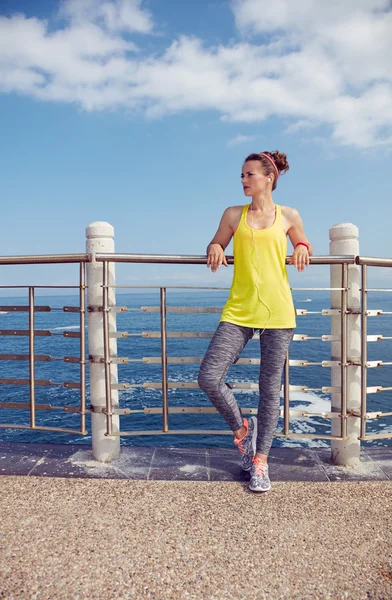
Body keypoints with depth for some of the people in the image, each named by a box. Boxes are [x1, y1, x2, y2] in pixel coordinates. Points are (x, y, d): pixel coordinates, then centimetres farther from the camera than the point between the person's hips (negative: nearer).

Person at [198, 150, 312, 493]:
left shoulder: (288, 216, 8)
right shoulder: (234, 215, 10)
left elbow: (304, 246, 20)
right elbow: (216, 246, 19)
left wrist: (302, 249, -3)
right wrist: (215, 249, -4)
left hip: (277, 313, -1)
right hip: (239, 311, 1)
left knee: (270, 390, 5)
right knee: (209, 378, -10)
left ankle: (260, 462, 22)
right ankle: (241, 429, 19)